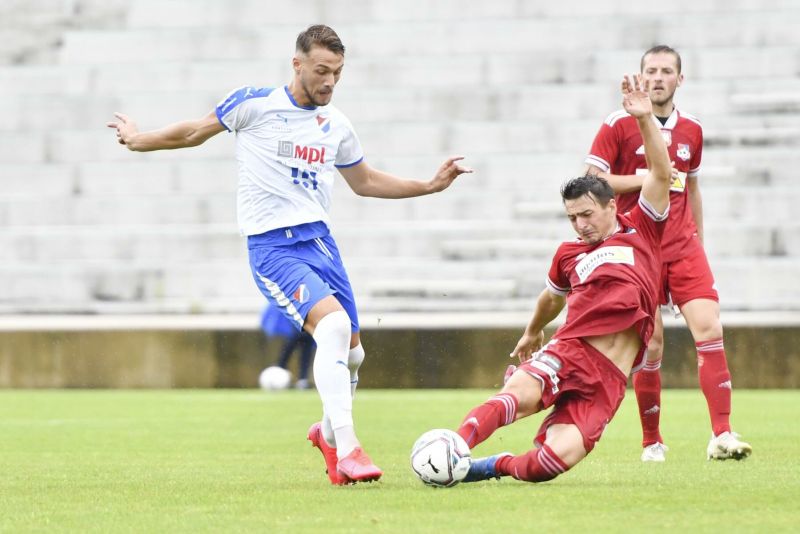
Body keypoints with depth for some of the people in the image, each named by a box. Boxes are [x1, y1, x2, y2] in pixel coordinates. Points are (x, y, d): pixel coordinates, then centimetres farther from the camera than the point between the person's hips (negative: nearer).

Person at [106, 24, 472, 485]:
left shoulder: (337, 125, 11)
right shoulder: (254, 103, -5)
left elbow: (365, 181, 26)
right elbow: (197, 131, 10)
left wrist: (430, 185, 19)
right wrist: (141, 141, 18)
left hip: (319, 239, 6)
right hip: (272, 245, -6)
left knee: (351, 354, 6)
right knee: (334, 325, -28)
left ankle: (329, 433, 37)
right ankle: (346, 451, -31)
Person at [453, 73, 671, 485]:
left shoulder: (641, 232, 13)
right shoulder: (568, 255, 20)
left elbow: (661, 174, 2)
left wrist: (645, 118, -10)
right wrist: (532, 332, 58)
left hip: (608, 378, -1)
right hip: (569, 352, 1)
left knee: (558, 458, -23)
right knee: (519, 395, -37)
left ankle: (494, 466, 3)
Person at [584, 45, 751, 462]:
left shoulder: (692, 130, 11)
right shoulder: (618, 125, -2)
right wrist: (643, 178, -15)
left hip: (684, 248, 3)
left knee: (709, 328, -12)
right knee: (651, 343, -4)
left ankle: (722, 435, -14)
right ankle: (651, 442, 11)